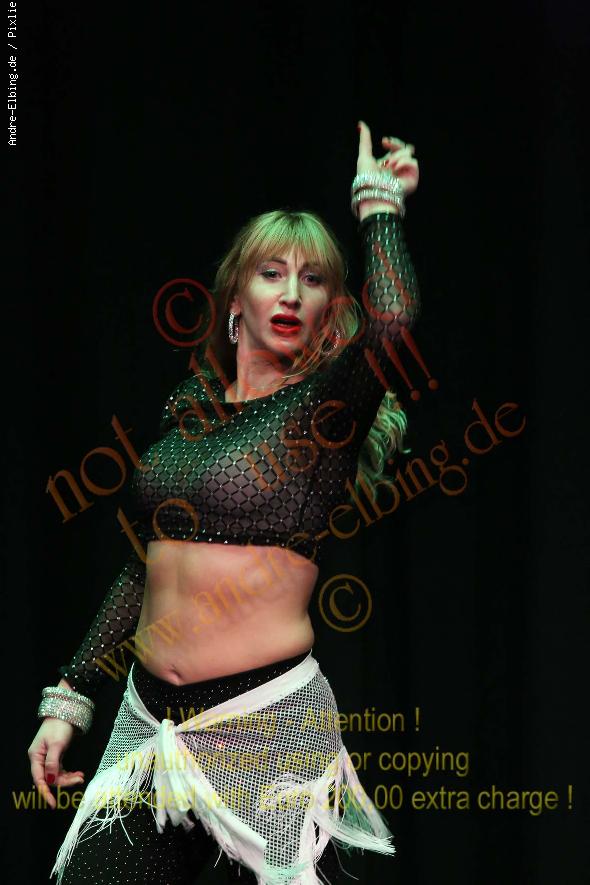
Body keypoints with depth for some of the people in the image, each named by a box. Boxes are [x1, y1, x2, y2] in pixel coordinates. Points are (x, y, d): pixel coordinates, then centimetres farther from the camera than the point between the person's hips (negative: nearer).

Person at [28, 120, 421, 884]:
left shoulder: (327, 408, -4)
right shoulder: (188, 408, 12)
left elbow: (391, 321, -27)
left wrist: (378, 199, -13)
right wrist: (70, 700, 16)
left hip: (270, 727, -5)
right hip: (150, 719, 5)